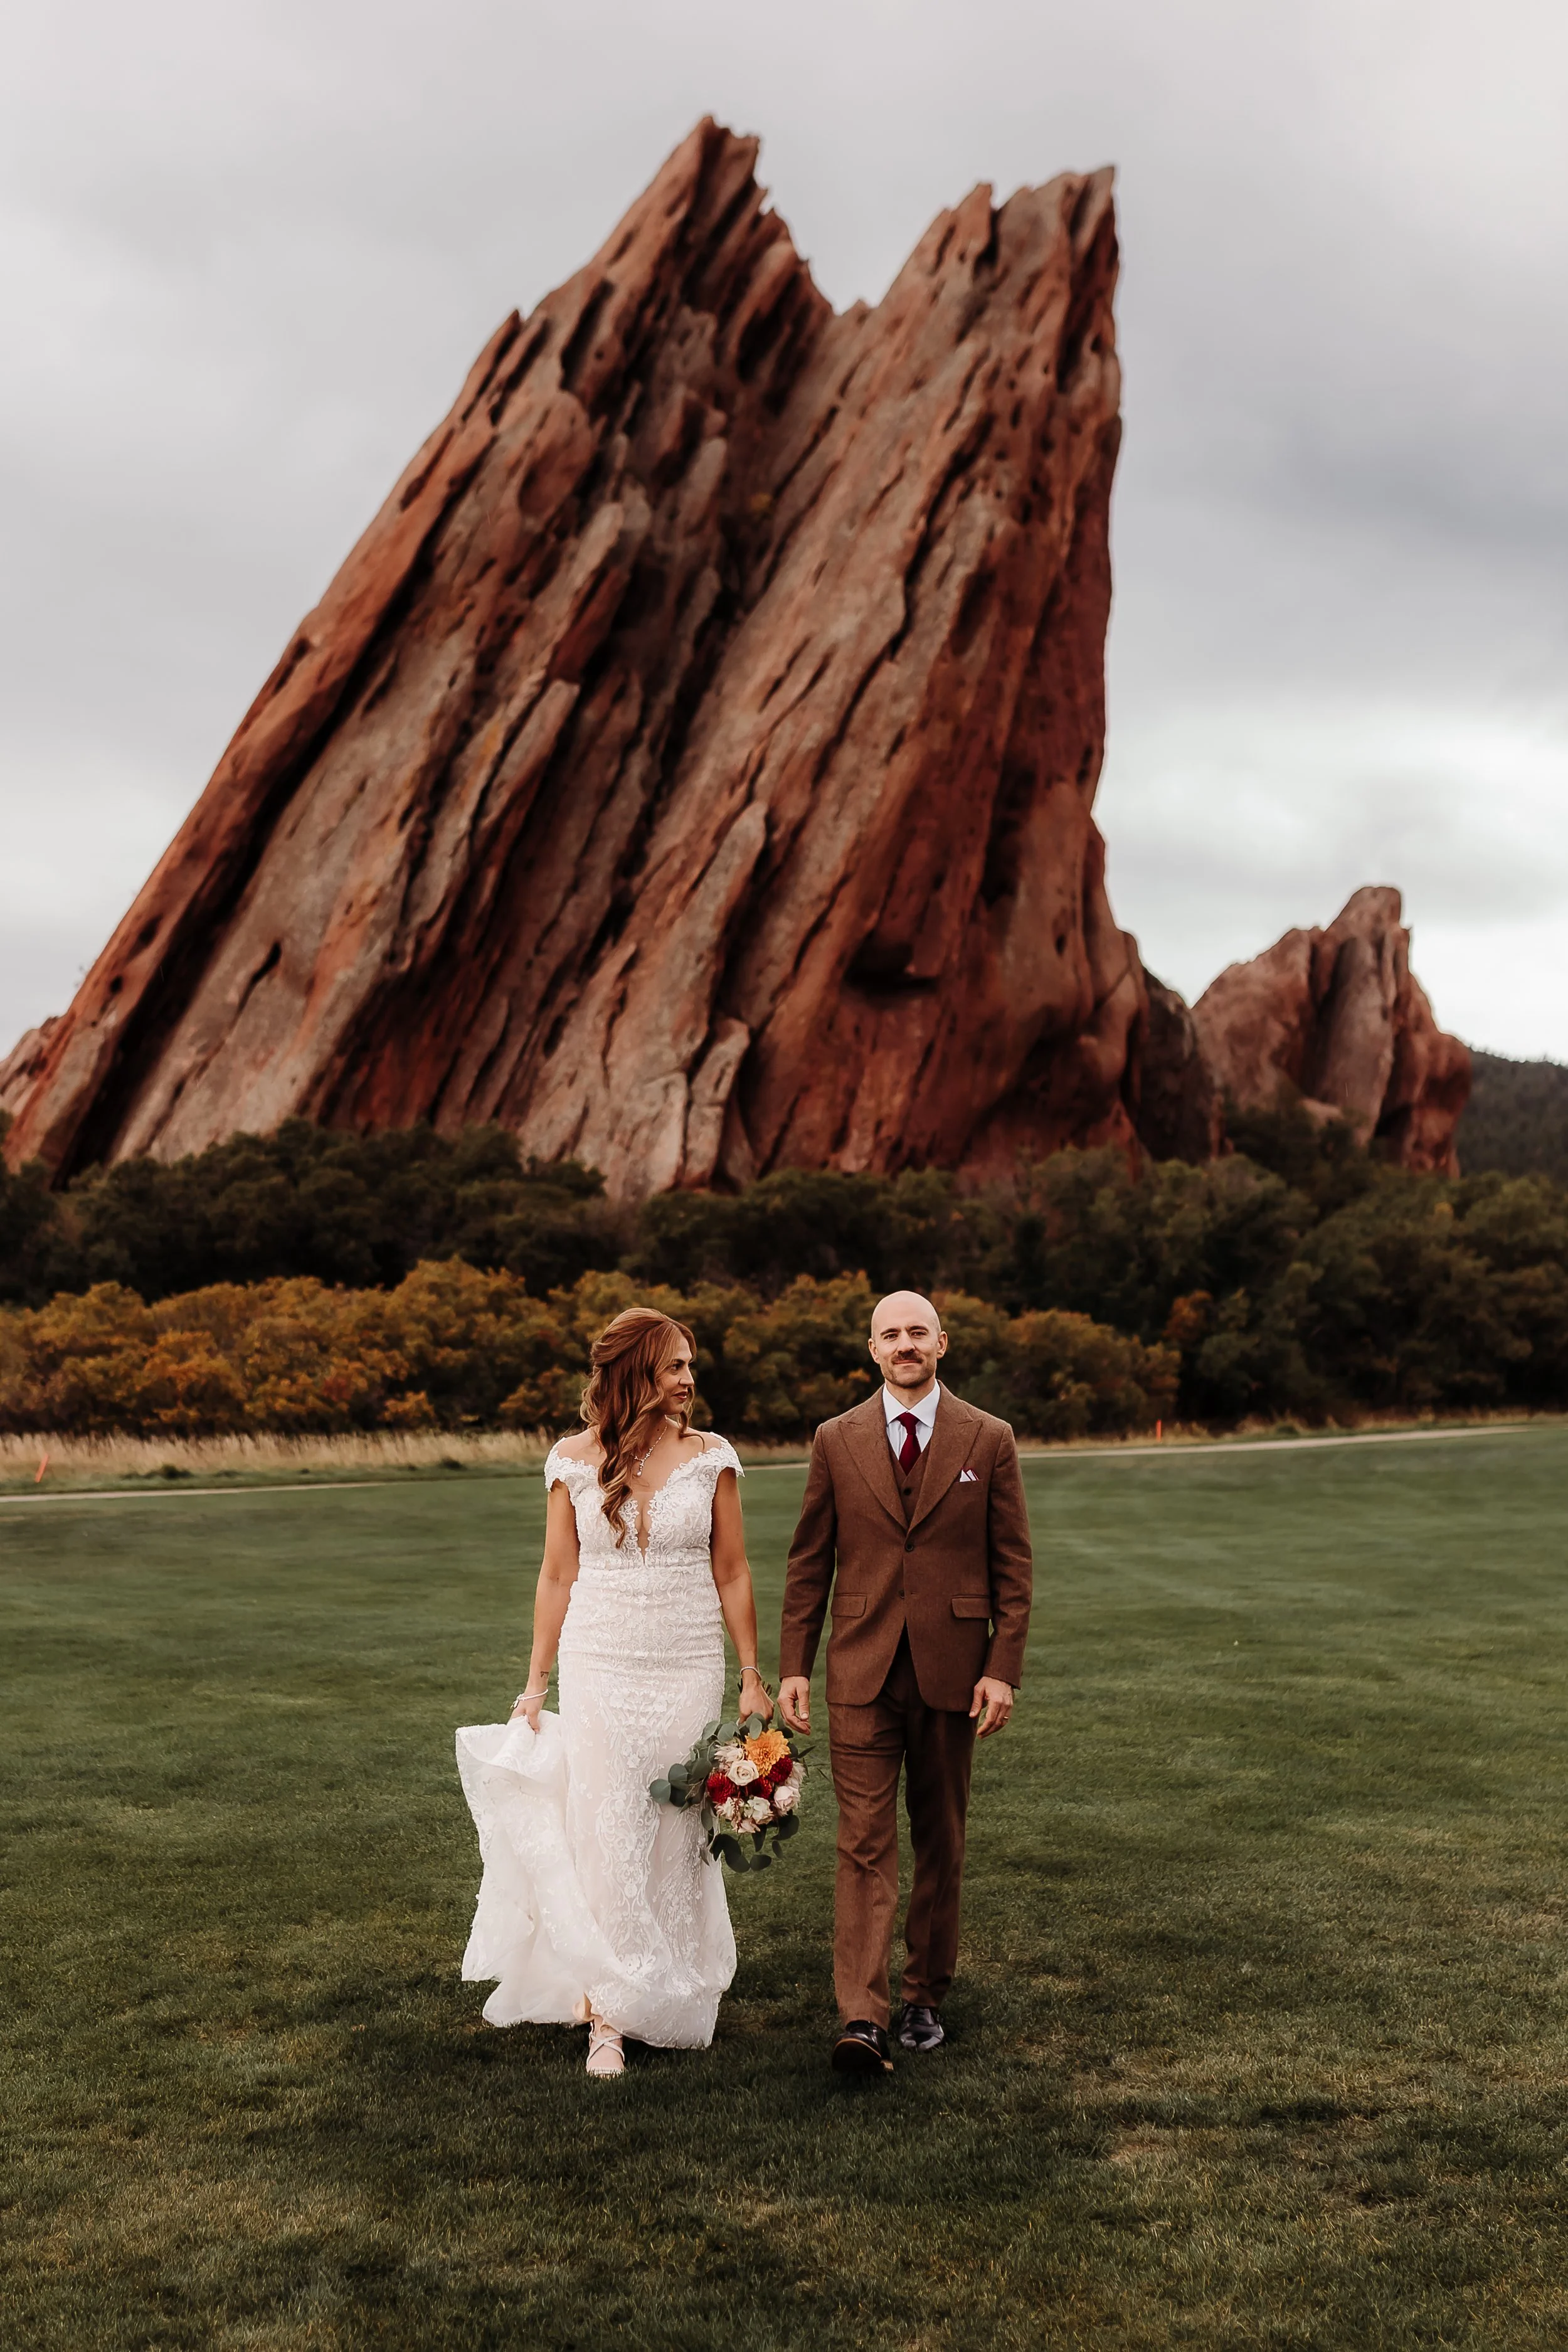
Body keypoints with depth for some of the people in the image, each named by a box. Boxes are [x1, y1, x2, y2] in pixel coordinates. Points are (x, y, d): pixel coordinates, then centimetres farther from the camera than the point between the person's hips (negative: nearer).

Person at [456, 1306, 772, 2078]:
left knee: (680, 1837, 7)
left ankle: (675, 2005, 24)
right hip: (600, 1673, -1)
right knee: (604, 1838, -1)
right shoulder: (574, 1462, -1)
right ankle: (608, 2014, 8)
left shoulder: (710, 1459, 0)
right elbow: (557, 1576, 5)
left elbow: (732, 1574, 4)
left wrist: (752, 1679, 2)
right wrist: (534, 1682, 4)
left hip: (688, 1674, 1)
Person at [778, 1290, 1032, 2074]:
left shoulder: (988, 1440, 1)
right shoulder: (837, 1441, 4)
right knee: (865, 1843, -6)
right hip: (862, 1671, 0)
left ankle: (925, 1997, 25)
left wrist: (1003, 1669, -6)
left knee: (940, 1842, 11)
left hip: (950, 1671, 1)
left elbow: (1013, 1564, 2)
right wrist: (793, 1667, 1)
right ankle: (862, 2019, -7)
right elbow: (809, 1563, 7)